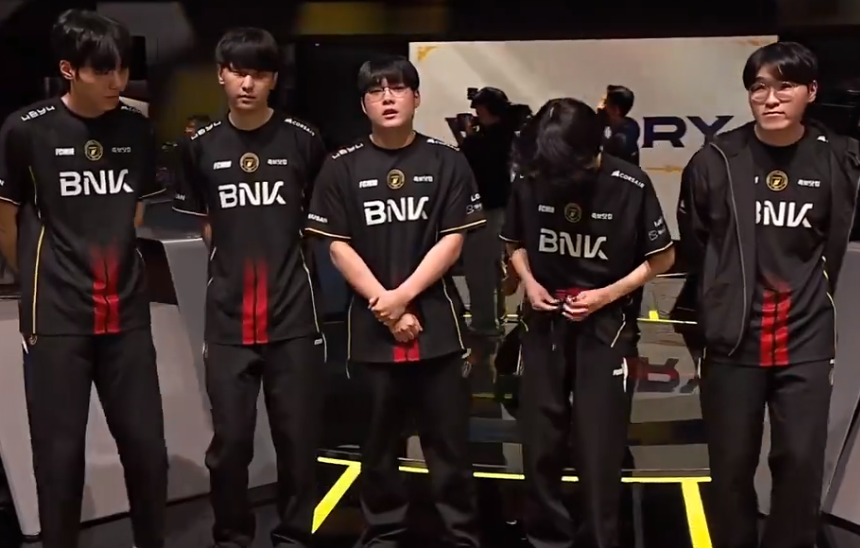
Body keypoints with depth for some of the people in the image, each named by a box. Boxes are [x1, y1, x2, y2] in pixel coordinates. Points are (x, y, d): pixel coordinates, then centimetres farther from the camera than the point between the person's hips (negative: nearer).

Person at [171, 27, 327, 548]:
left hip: (293, 315, -1)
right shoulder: (200, 147, 4)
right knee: (229, 441, 5)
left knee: (299, 437, 6)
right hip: (228, 318, 1)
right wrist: (239, 258, 8)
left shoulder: (303, 140, -1)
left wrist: (283, 254, 8)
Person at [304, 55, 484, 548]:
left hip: (437, 322, -1)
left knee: (449, 439, 5)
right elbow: (338, 247, -1)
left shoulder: (446, 162, 2)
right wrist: (384, 305, -9)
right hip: (372, 324, 1)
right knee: (379, 441, 11)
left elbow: (452, 242, -3)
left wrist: (403, 296, -12)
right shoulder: (343, 168, 3)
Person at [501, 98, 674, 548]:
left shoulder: (630, 186, -15)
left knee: (598, 446, 2)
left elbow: (662, 257, -3)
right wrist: (529, 282, -10)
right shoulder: (528, 181, -10)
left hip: (604, 327, -2)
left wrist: (607, 294, -14)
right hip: (543, 323, 2)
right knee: (540, 441, 10)